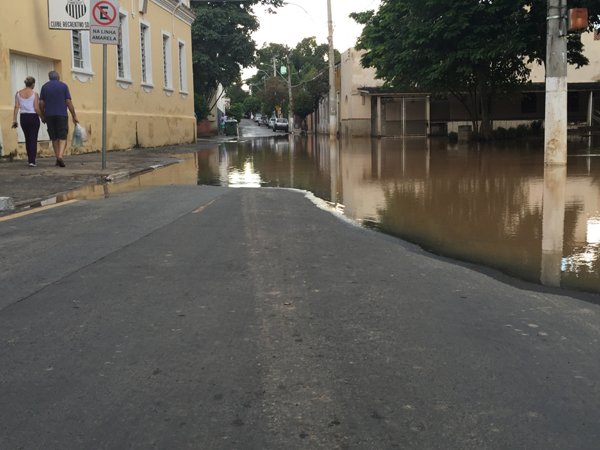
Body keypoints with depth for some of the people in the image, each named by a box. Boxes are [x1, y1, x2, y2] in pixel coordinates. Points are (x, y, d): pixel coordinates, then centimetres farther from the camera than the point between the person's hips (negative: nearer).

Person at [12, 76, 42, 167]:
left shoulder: (18, 93, 2)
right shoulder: (34, 94, -9)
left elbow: (16, 107, -1)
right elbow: (36, 109, -12)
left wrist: (14, 120, 2)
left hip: (23, 118, 4)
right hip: (33, 117, -4)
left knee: (27, 139, 18)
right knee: (33, 139, -1)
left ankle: (30, 158, 28)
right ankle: (32, 161, -9)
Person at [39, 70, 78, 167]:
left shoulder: (45, 87, 7)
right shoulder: (63, 86, 2)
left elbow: (41, 103, 3)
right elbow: (69, 102, -4)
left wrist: (43, 116, 15)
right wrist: (74, 116, 0)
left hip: (49, 115, 2)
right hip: (62, 115, -2)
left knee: (54, 138, 10)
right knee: (63, 137, -1)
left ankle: (57, 158, 12)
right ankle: (60, 156, -21)